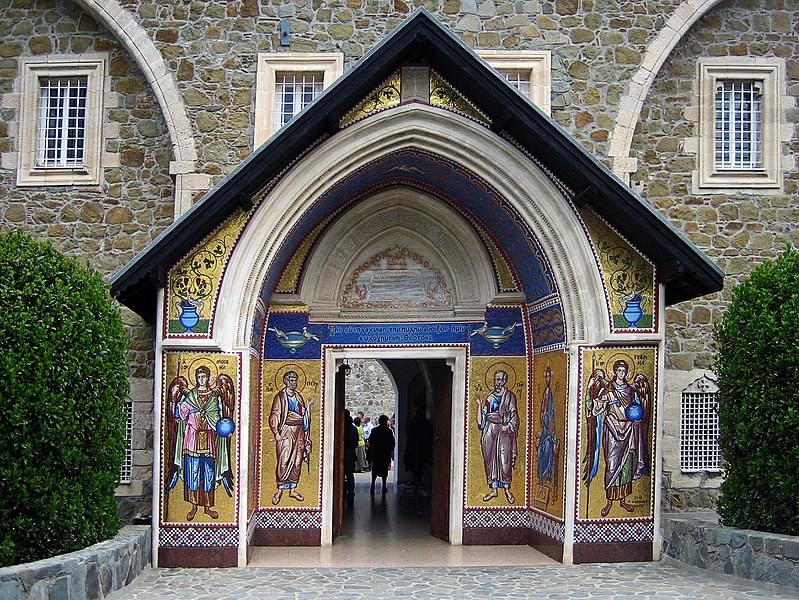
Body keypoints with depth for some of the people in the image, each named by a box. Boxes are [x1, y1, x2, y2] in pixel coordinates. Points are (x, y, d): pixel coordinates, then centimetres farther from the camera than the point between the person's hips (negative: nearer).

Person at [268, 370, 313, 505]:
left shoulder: (298, 396, 16)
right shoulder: (280, 397, -2)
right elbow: (274, 416, -8)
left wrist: (308, 406, 6)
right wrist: (276, 432, -16)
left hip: (299, 431, 6)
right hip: (286, 431, -6)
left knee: (297, 462, 6)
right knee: (284, 461, -10)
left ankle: (292, 489, 14)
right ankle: (280, 489, -1)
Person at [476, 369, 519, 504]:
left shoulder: (509, 396, 3)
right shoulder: (490, 397, 15)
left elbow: (514, 415, -2)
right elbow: (482, 418, 13)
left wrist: (508, 426, -17)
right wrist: (480, 405, 2)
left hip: (504, 430, -4)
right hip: (490, 429, 4)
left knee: (505, 460, -7)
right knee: (490, 459, 3)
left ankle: (507, 489, 6)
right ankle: (494, 489, 11)